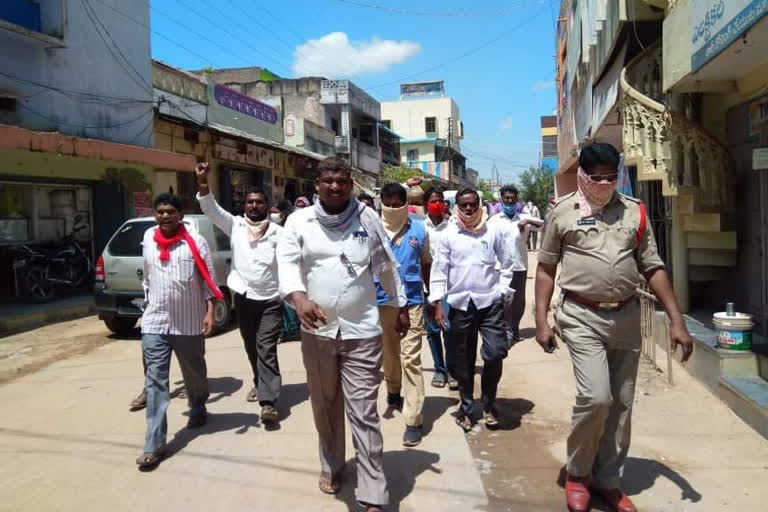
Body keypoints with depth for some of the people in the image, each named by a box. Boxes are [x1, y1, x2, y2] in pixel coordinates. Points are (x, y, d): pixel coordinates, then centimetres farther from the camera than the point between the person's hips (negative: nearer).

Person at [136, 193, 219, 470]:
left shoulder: (195, 241, -5)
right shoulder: (148, 238, 6)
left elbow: (209, 279, -5)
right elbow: (147, 276, 17)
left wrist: (210, 312, -11)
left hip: (190, 322, -2)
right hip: (155, 322, 2)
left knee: (195, 374, 16)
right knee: (155, 381, -3)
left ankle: (198, 411, 44)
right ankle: (154, 444, 0)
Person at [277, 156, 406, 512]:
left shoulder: (367, 218, 1)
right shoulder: (299, 221, 2)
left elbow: (387, 266, 9)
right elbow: (287, 262, -9)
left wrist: (400, 308, 15)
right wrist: (299, 297, -28)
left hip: (361, 330, -2)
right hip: (317, 330, 2)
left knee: (363, 412, -2)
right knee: (325, 406, 18)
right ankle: (331, 466, 40)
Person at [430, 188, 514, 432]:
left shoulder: (493, 231, 4)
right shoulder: (448, 234, 2)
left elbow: (506, 263, 12)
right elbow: (439, 270, 2)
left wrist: (502, 290, 3)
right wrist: (438, 304, -3)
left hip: (490, 303, 0)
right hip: (460, 304, 0)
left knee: (495, 353, -8)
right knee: (462, 361, 7)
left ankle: (488, 404, 16)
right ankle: (466, 406, 26)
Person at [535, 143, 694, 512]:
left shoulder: (634, 212, 7)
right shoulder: (562, 212, -1)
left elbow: (653, 268, 8)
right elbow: (546, 268, 3)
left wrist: (677, 321, 2)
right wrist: (541, 321, -3)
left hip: (626, 316, 4)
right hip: (583, 317, -4)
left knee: (622, 403, 10)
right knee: (596, 396, -14)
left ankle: (606, 479, 29)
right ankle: (577, 472, 13)